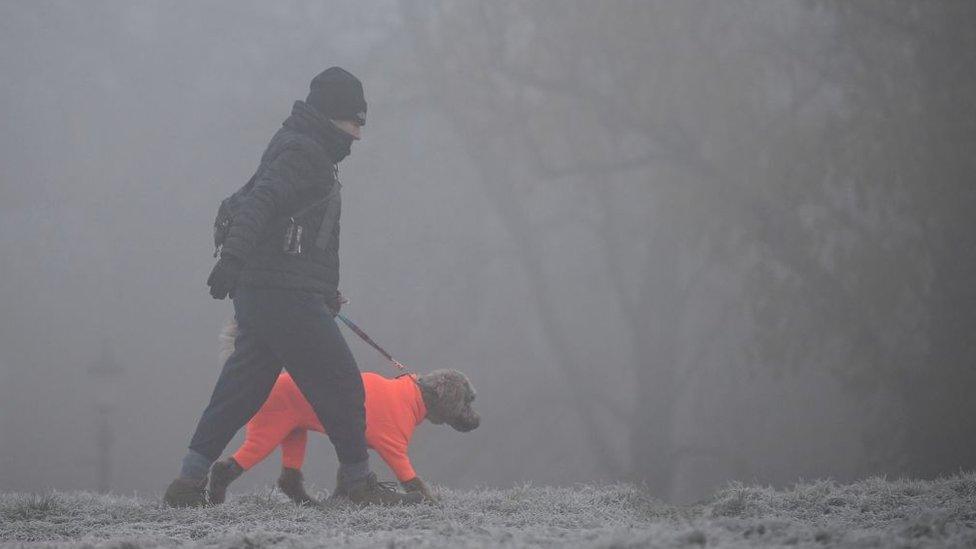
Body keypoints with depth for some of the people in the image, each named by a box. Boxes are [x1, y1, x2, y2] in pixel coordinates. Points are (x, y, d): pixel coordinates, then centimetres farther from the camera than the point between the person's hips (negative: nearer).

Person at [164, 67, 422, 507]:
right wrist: (233, 257, -39)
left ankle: (189, 483, 7)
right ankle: (356, 480, 5)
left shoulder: (301, 150, 24)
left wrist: (325, 290, 40)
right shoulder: (302, 152, -10)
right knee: (340, 383, -2)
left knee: (241, 389, 9)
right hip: (286, 294, -10)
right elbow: (259, 205, -26)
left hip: (256, 294, 10)